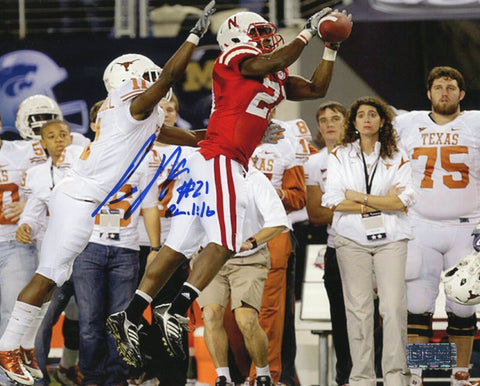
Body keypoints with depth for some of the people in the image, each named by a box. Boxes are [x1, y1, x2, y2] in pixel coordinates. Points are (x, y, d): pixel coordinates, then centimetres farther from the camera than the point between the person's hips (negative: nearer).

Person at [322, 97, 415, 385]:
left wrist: (358, 197, -8)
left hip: (390, 239, 0)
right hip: (352, 239, 0)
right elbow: (334, 201, -5)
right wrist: (383, 202, -7)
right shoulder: (340, 156, 7)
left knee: (394, 307, -8)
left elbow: (402, 201, -6)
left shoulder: (398, 158, 6)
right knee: (359, 308, -2)